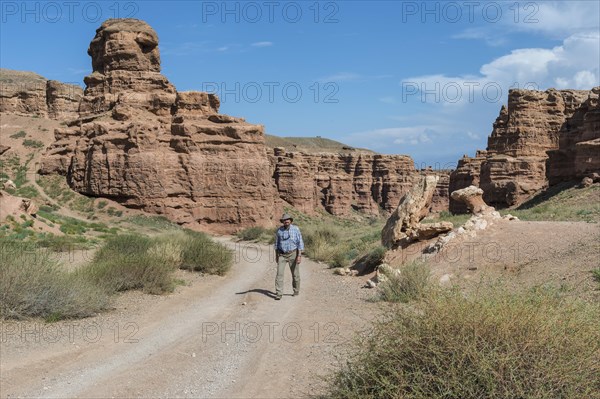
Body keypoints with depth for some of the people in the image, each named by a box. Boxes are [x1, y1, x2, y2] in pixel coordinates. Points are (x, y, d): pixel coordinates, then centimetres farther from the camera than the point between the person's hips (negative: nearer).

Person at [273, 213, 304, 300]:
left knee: (295, 274, 7)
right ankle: (278, 293, -11)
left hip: (293, 254, -1)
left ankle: (296, 291, 26)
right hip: (282, 255, 2)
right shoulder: (279, 230, 1)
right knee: (279, 273, -10)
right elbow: (277, 243, 12)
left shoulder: (295, 229, -7)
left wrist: (299, 255, -16)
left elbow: (300, 243, -9)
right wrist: (276, 256, 12)